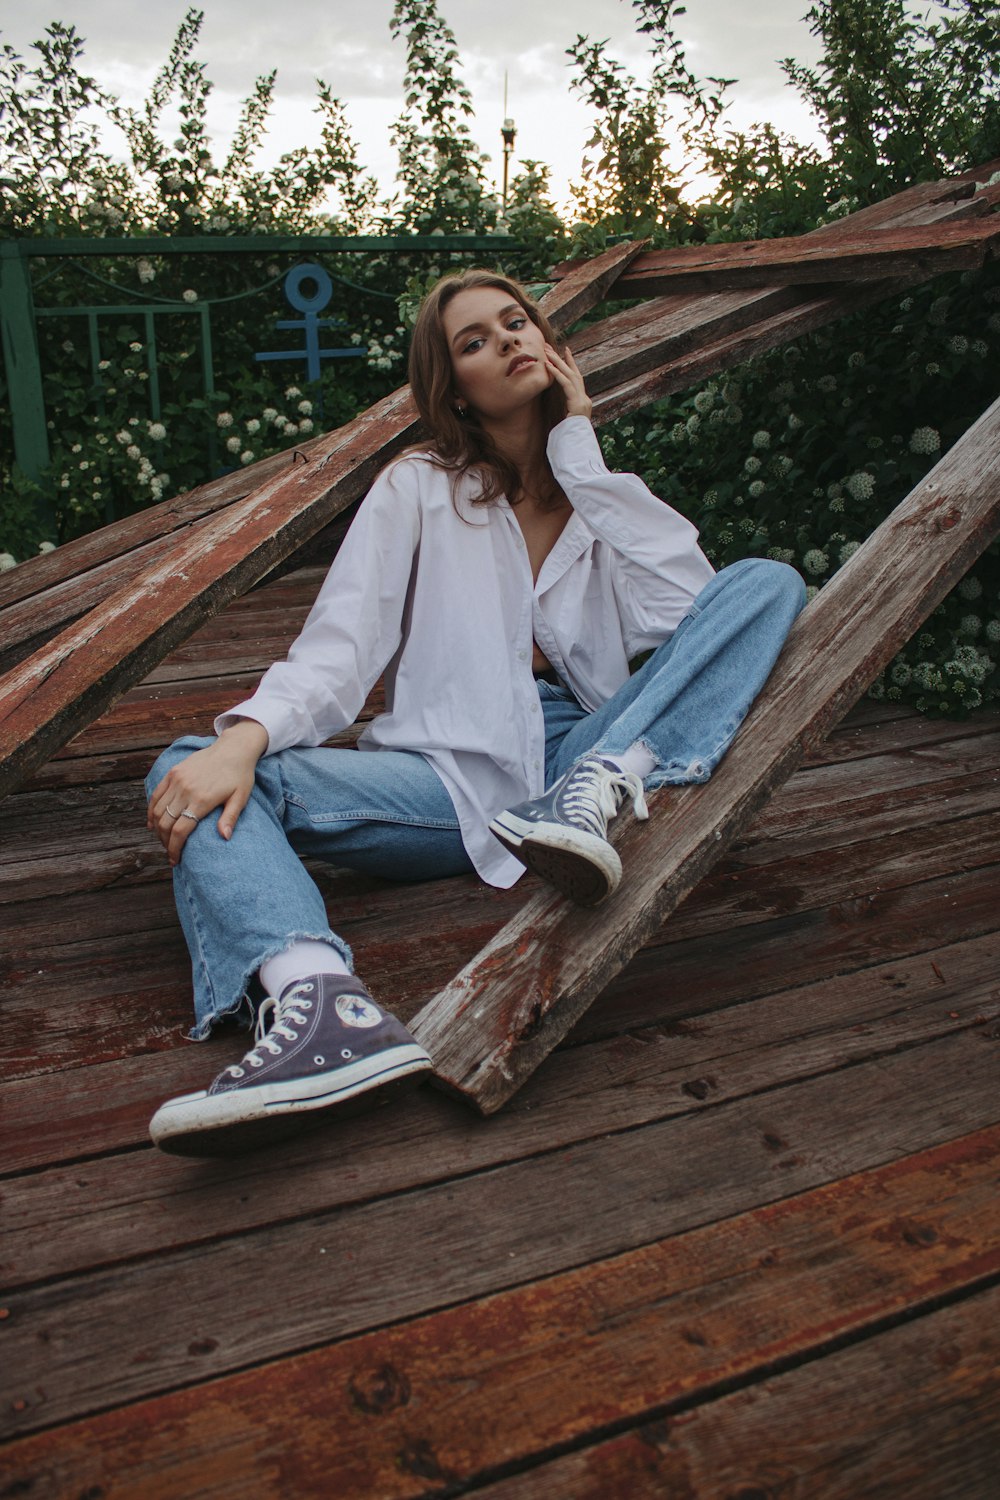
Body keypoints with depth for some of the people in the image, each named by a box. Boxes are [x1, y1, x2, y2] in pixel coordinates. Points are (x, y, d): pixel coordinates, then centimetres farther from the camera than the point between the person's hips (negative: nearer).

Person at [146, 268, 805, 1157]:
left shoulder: (600, 496, 17)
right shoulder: (419, 490, 11)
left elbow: (687, 607, -4)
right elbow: (339, 646, -3)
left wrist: (580, 452, -1)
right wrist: (245, 736, -23)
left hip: (581, 748, 2)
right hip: (451, 780, -1)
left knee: (768, 583, -12)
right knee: (191, 777, -23)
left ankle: (595, 795, -34)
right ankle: (324, 1005, -53)